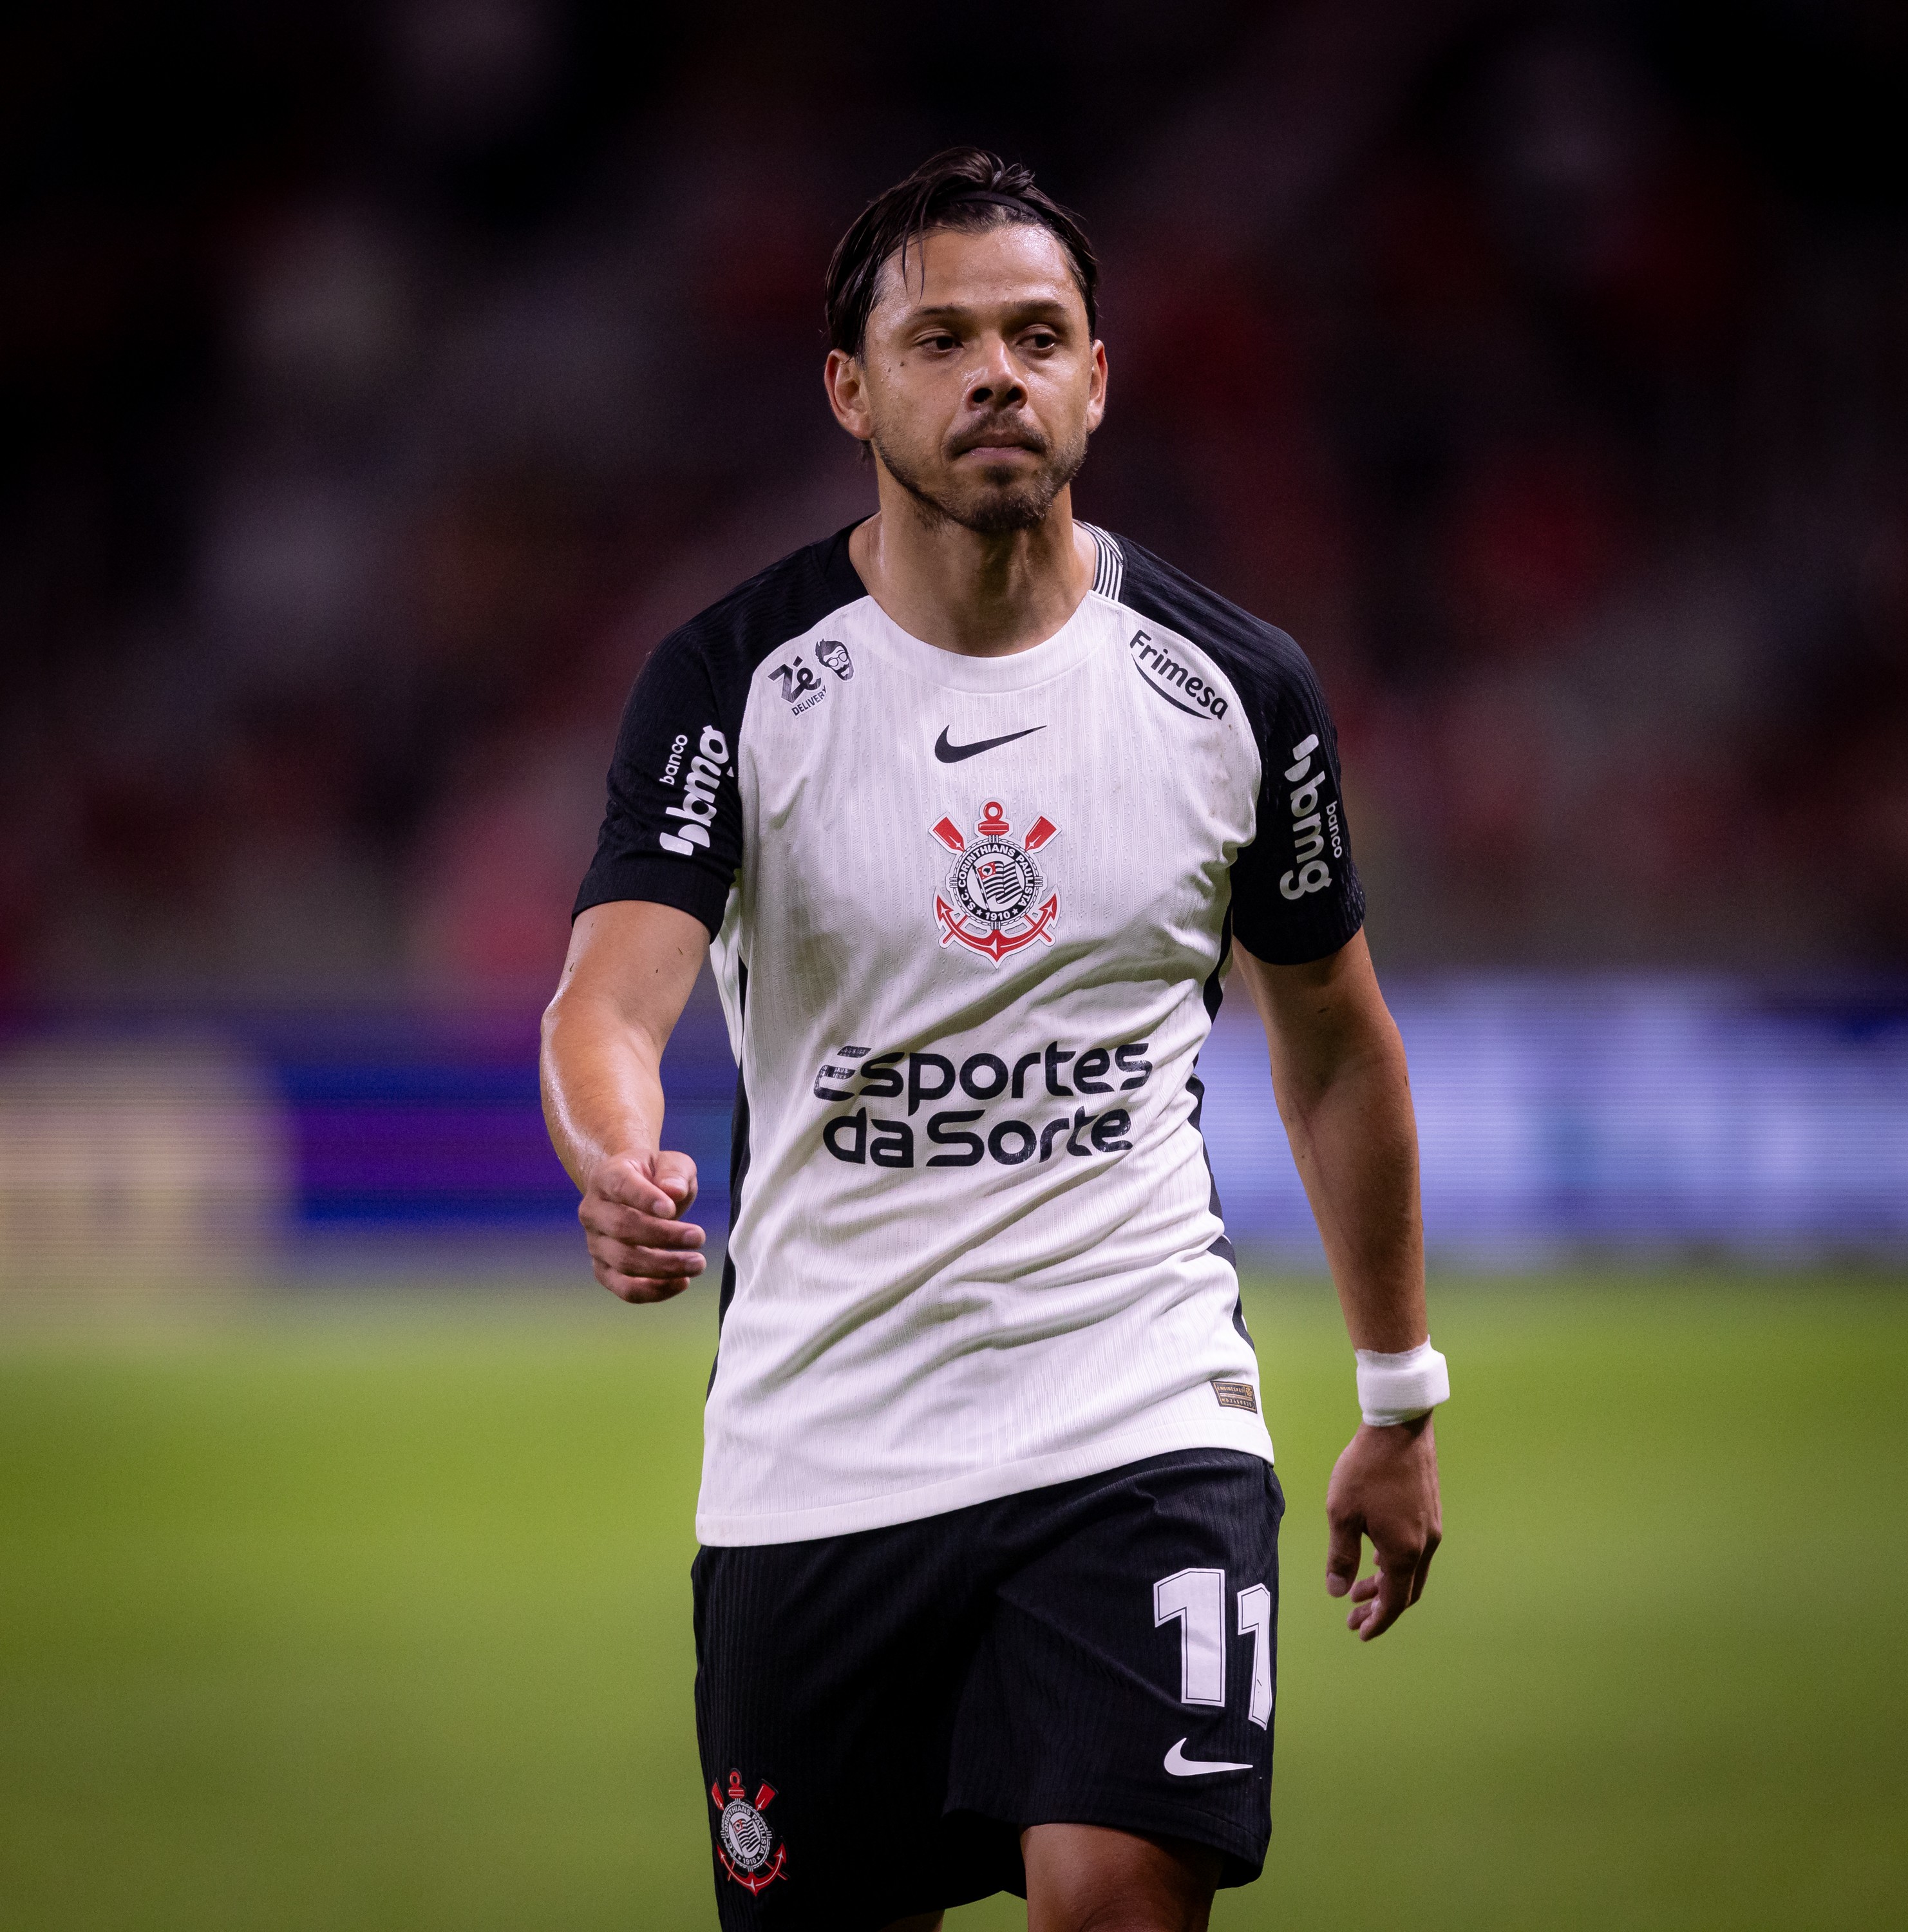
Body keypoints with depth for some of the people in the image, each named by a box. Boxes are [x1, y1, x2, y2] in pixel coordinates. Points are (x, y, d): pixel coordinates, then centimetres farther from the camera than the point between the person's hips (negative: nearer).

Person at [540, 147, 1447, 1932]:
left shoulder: (1236, 689, 1)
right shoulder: (734, 680, -6)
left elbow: (1333, 1042, 15)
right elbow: (611, 998, -18)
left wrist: (1400, 1399, 19)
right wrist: (616, 1165, -42)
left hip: (1141, 1415, 0)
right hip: (816, 1447, 0)